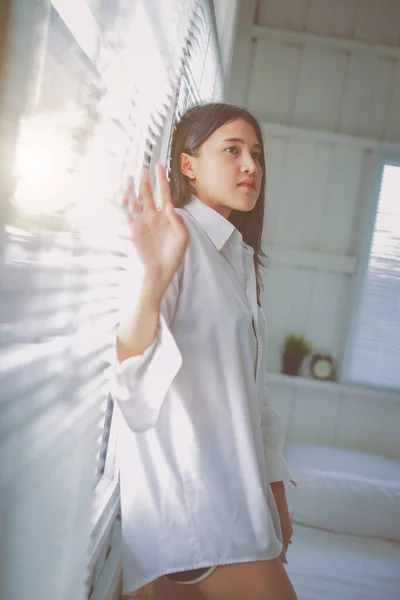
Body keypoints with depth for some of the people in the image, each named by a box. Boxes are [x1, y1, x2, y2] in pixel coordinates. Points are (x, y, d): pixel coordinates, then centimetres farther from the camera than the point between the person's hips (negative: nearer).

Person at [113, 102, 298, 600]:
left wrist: (275, 489, 17)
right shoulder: (171, 235, -9)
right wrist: (154, 278, -40)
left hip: (231, 480, 8)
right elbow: (133, 369, -22)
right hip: (186, 480, -8)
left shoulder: (239, 256, 19)